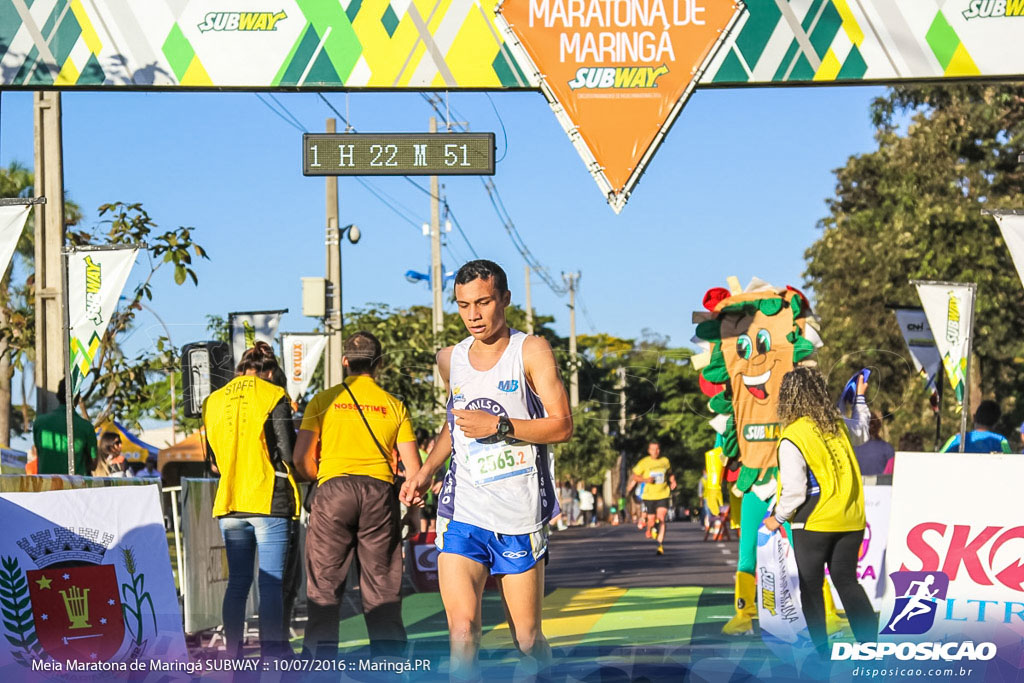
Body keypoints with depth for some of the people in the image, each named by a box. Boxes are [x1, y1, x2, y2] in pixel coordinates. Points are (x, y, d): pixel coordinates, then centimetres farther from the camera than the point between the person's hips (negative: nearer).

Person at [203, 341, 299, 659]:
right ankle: (272, 650, -8)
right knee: (272, 581, -4)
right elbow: (289, 451, -8)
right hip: (269, 500, -5)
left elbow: (211, 456, 16)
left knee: (237, 581, 11)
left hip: (229, 502, 5)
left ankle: (232, 651, 10)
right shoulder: (273, 397, -6)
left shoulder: (214, 401, 9)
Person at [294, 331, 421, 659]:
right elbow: (413, 468, 7)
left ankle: (322, 662, -3)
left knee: (324, 585, 3)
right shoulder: (394, 405, 11)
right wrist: (413, 506, 23)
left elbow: (301, 459, 2)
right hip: (380, 492, 1)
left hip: (333, 489, -1)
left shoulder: (323, 400, 7)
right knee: (382, 587, 6)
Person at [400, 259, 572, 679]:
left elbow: (562, 426, -8)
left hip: (520, 516, -2)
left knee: (527, 639, 4)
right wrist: (426, 470, 17)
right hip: (462, 515, 2)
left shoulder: (531, 351, -2)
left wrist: (498, 426, -18)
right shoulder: (450, 360, 11)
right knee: (462, 633, -14)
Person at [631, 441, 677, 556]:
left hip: (663, 495, 1)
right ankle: (649, 530, 42)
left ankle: (660, 545, -14)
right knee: (651, 520, 3)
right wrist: (645, 480, -16)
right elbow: (635, 476, 2)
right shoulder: (644, 462, -2)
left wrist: (673, 482, 2)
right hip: (649, 496, 0)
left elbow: (670, 474, 23)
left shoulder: (665, 461, 6)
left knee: (662, 519, -15)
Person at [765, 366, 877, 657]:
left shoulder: (792, 438, -15)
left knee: (811, 587, 9)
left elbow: (794, 490, -15)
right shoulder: (838, 426, 2)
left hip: (814, 523, -5)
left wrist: (778, 518, 2)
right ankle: (870, 644, 6)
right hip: (851, 520, 5)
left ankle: (821, 650, 12)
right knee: (847, 581, 14)